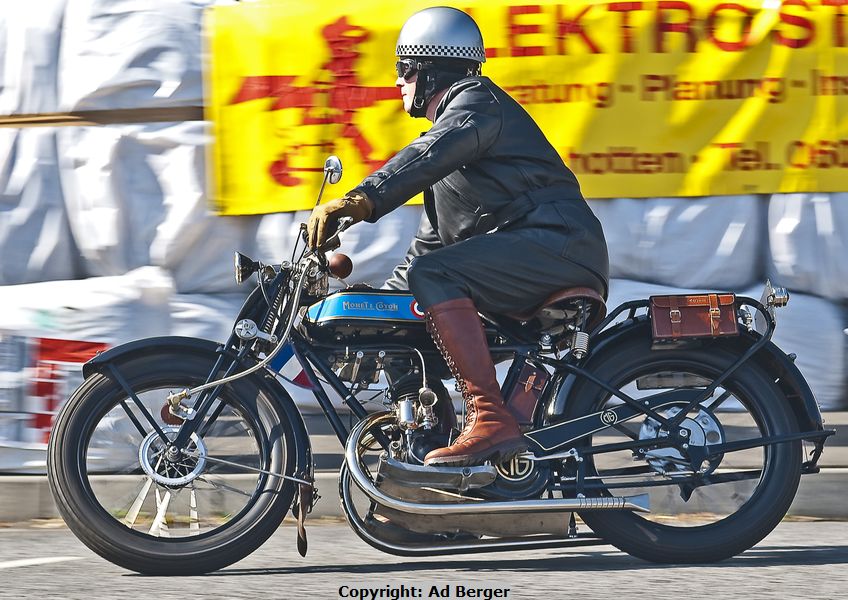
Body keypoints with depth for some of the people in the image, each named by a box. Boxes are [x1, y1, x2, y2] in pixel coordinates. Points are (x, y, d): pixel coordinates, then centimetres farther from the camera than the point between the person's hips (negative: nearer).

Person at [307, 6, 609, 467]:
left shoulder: (476, 101, -2)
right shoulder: (447, 128, 30)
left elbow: (428, 157, -26)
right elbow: (430, 243, 33)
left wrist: (361, 200, -39)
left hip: (559, 242, -11)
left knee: (434, 275, -27)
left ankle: (491, 420, -37)